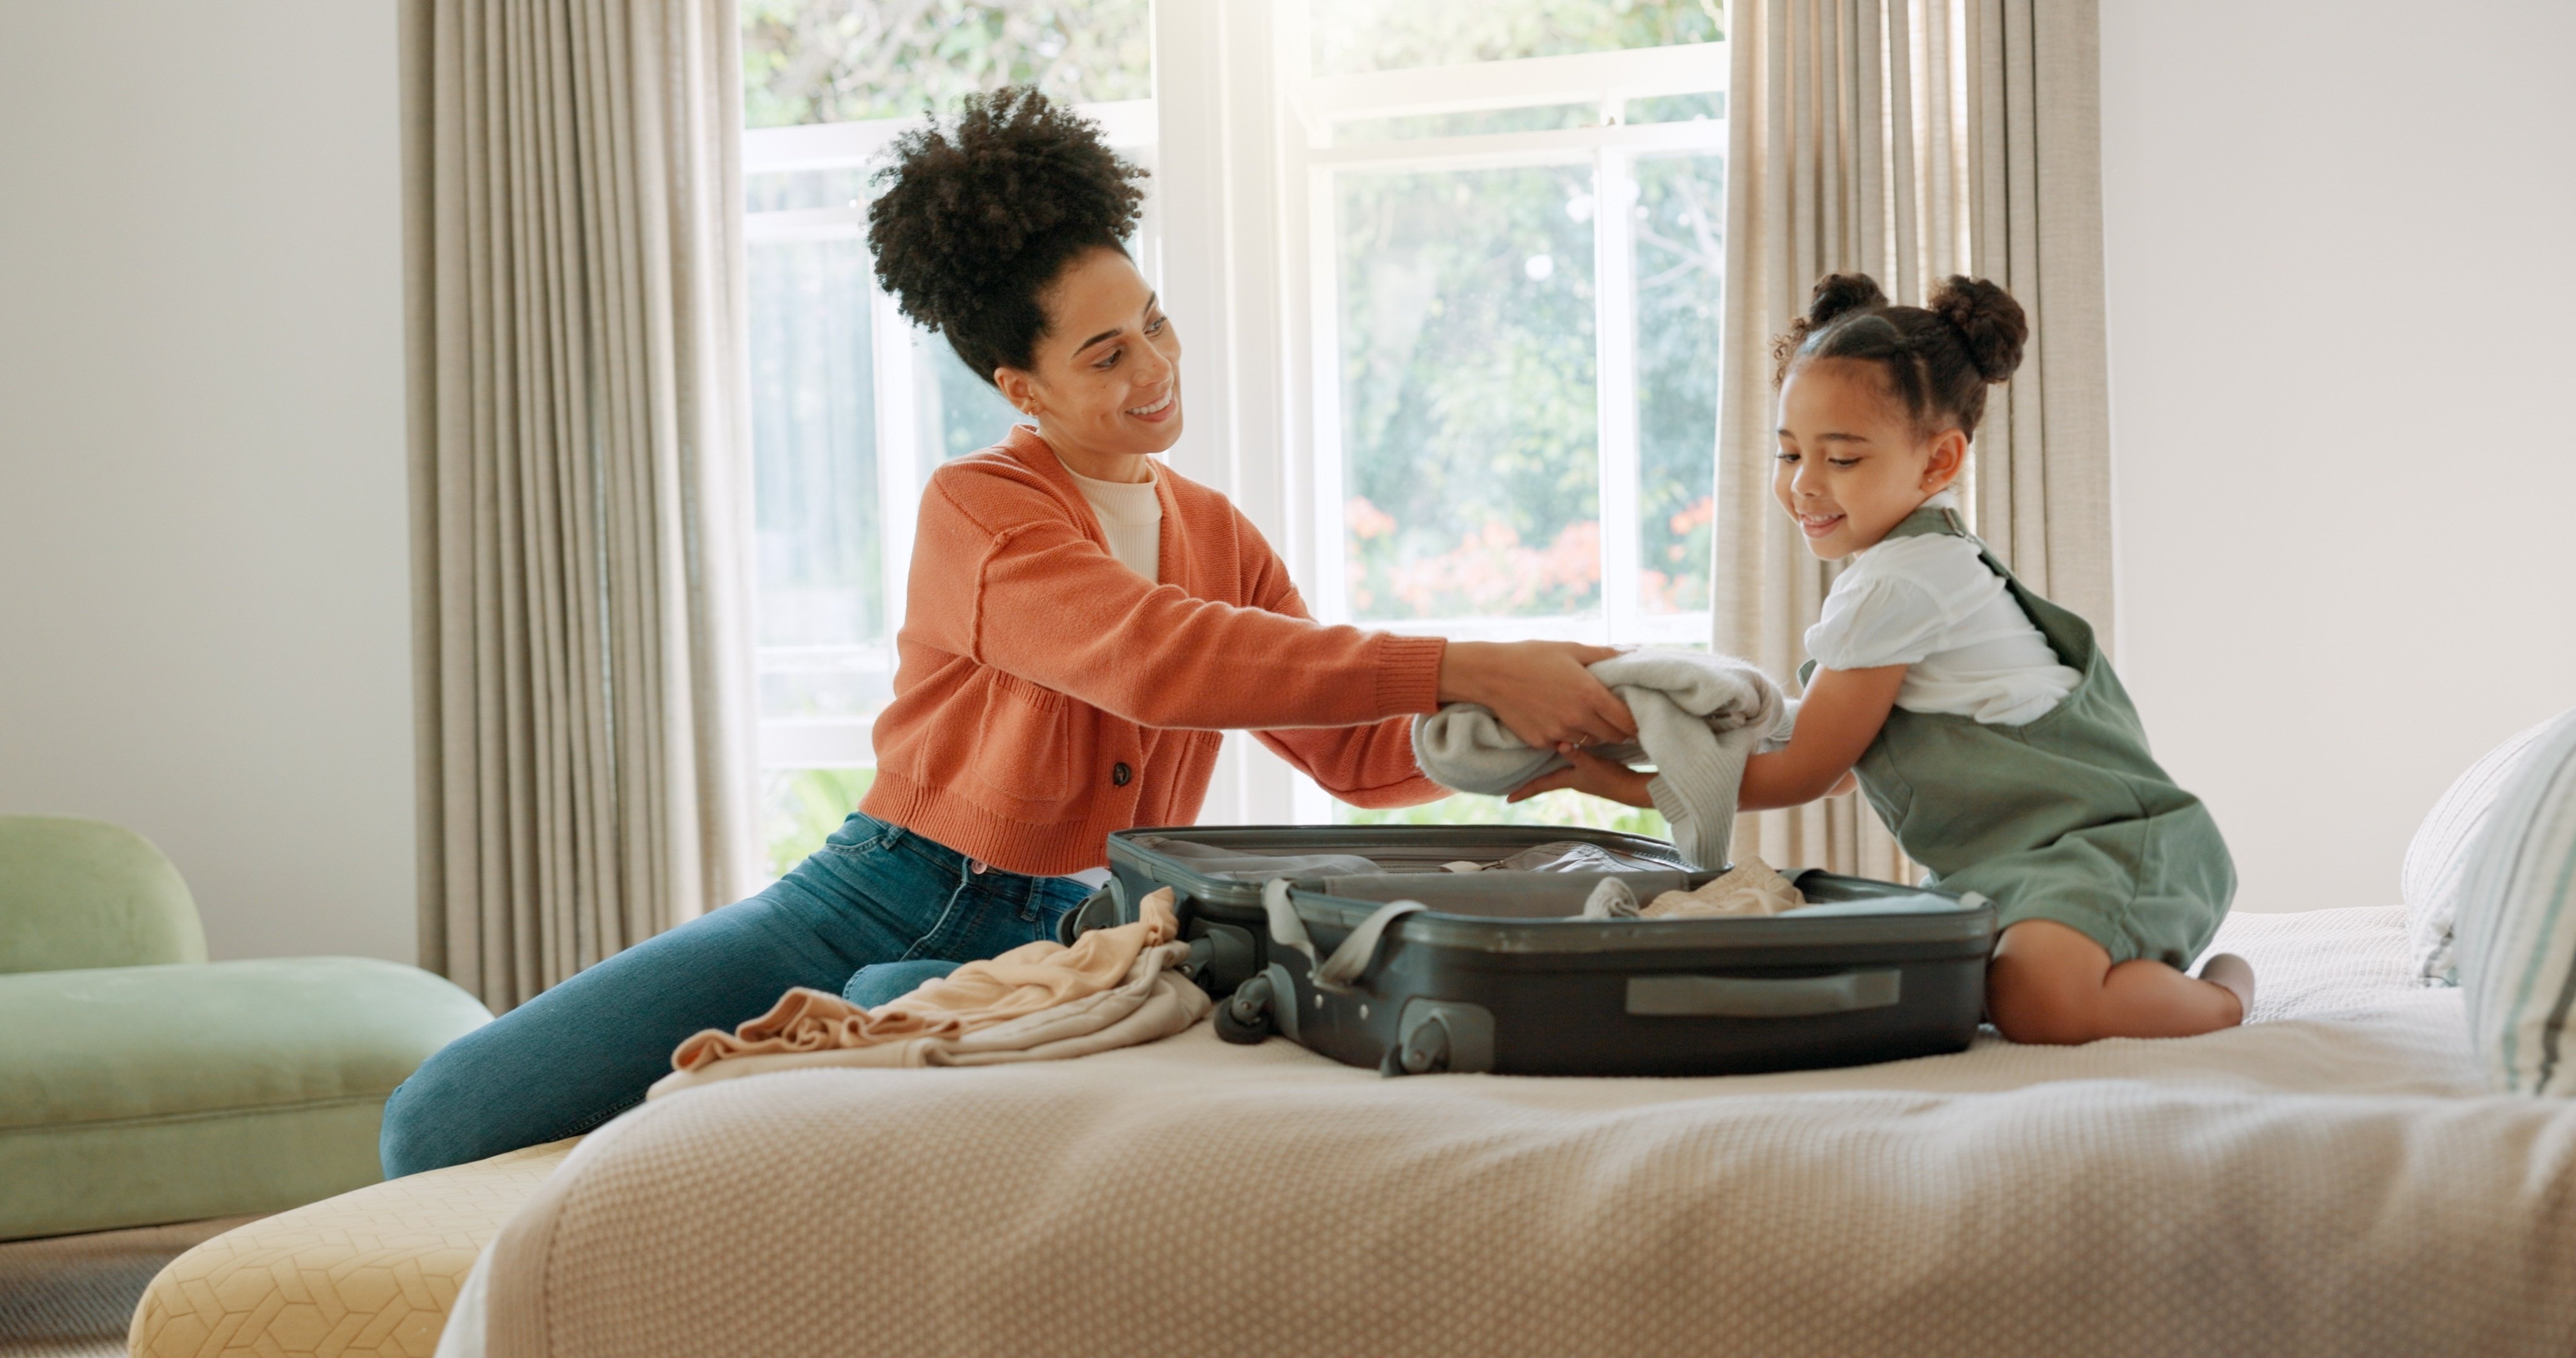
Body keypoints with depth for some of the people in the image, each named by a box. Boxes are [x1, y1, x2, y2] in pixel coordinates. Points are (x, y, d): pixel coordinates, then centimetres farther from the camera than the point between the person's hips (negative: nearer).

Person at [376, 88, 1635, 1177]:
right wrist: (1462, 668, -30)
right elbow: (1155, 661, -26)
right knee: (445, 1121, -17)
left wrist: (1529, 732, -9)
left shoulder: (1221, 538, 12)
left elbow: (1357, 754, 11)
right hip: (882, 908, -4)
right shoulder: (976, 512, -9)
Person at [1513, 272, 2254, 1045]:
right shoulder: (1934, 561, 18)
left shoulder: (1894, 588, -15)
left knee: (2034, 1000, -35)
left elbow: (1802, 775, -8)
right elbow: (1838, 765, 23)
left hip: (2104, 844, -11)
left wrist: (1625, 784, -3)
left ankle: (2222, 996, -9)